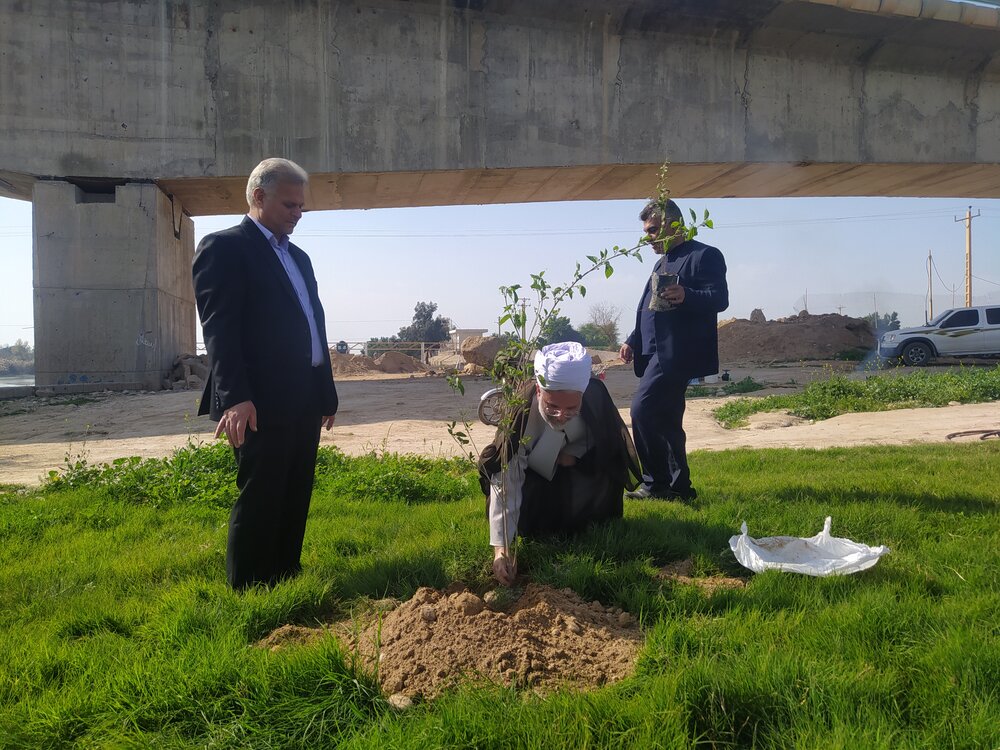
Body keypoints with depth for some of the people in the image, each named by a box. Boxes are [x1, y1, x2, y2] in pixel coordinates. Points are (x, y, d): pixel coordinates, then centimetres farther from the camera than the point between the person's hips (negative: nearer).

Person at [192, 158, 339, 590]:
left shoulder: (298, 258, 21)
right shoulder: (224, 247, -4)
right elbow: (219, 327, -15)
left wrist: (326, 391, 17)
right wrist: (235, 397, -24)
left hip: (304, 403, 8)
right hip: (261, 404, -8)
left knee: (295, 500, 13)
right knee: (258, 501, -2)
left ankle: (285, 580, 25)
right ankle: (247, 591, 11)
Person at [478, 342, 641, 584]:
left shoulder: (595, 396, -34)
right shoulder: (521, 412, -40)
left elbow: (601, 440, -11)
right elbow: (504, 482, -42)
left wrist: (572, 455, -30)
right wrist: (501, 548, -48)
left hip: (575, 462, 2)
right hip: (535, 473, -1)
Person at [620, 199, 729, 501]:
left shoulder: (704, 255, -4)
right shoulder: (664, 261, 24)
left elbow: (720, 299, -15)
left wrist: (687, 296, -33)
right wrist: (633, 341, 16)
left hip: (676, 352, -10)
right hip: (657, 352, 10)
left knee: (642, 410, -18)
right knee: (666, 420, 11)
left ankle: (656, 483, -8)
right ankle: (678, 486, 19)